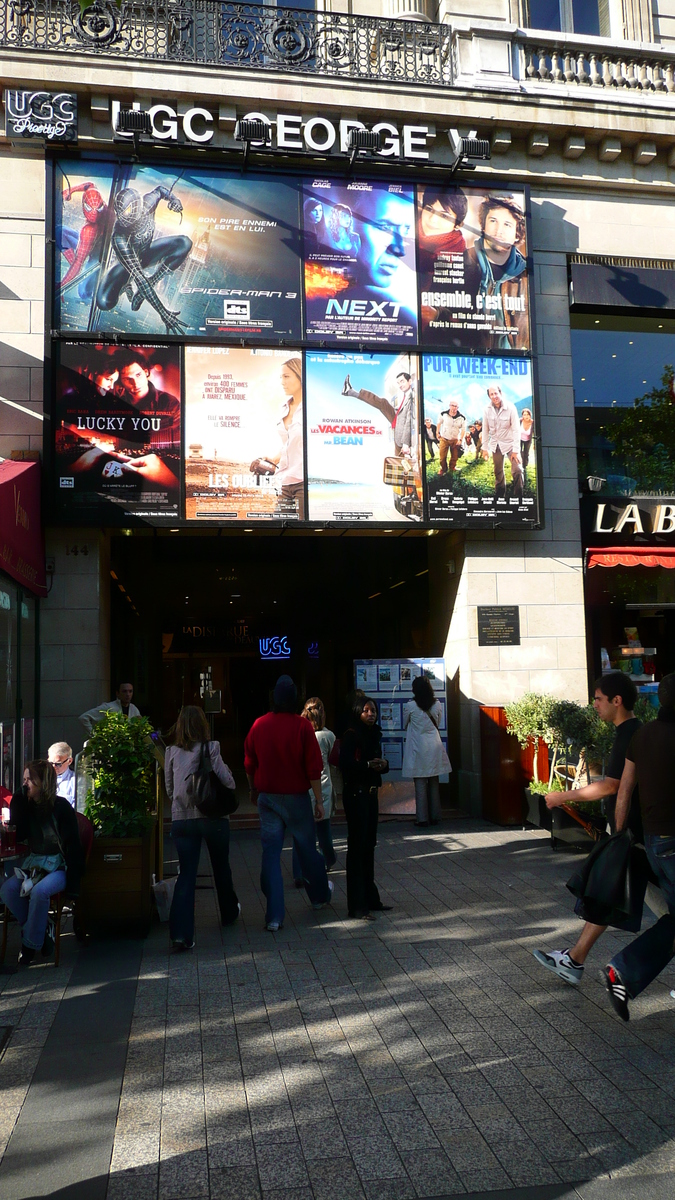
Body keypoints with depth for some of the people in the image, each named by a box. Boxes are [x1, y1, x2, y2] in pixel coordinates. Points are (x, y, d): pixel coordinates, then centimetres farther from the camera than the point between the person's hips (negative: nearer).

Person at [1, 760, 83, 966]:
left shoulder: (61, 807, -13)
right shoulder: (26, 805, 6)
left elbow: (72, 843, -14)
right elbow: (18, 835, -1)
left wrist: (72, 880, -18)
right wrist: (17, 802, -6)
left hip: (59, 866, -6)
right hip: (34, 864, 6)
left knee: (39, 891, -32)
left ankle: (31, 944, -12)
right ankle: (41, 931, -2)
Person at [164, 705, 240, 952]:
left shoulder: (172, 752, 2)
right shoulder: (210, 749, -9)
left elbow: (169, 789, 10)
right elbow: (228, 783, -11)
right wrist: (226, 770, 9)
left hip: (181, 818, 2)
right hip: (213, 817, -1)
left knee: (186, 874, 2)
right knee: (221, 867, 20)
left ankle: (180, 933, -11)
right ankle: (229, 913, 41)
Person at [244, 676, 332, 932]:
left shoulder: (259, 725, -3)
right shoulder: (301, 726, -12)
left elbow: (249, 764, 7)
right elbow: (313, 767, -11)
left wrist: (254, 790, 23)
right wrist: (319, 800, -3)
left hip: (267, 797, 2)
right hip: (296, 797, -2)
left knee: (271, 854, 4)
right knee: (307, 848, 16)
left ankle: (274, 916, 2)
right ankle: (320, 895, 37)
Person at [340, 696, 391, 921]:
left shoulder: (374, 735, 12)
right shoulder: (351, 735, -12)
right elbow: (345, 764, -20)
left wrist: (383, 764, -5)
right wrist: (368, 765, -28)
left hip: (370, 793, 8)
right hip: (355, 794, -8)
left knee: (369, 845, 14)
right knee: (357, 846, -6)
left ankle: (370, 898, 25)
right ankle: (357, 905, -3)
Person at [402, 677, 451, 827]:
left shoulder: (410, 706, -10)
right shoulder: (437, 705, 0)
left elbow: (405, 725, 6)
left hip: (418, 747, -3)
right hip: (434, 747, 3)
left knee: (420, 783, 2)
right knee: (434, 782, 11)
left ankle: (422, 818, 3)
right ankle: (435, 816, 17)